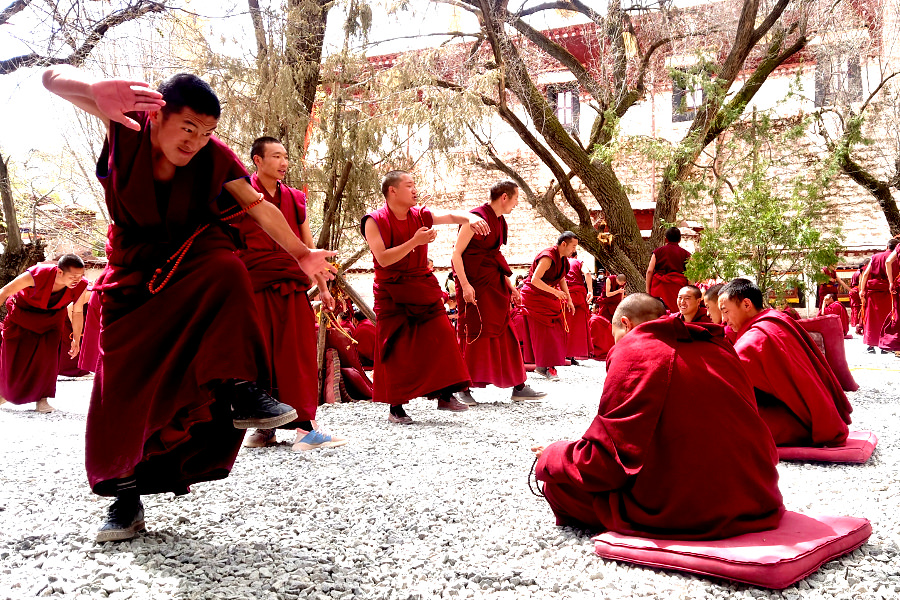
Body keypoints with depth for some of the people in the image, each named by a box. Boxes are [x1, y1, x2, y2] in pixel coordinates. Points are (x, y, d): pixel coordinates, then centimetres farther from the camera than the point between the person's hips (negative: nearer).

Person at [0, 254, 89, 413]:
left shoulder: (80, 286, -26)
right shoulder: (36, 275, -37)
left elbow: (77, 312, -8)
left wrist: (76, 340, -3)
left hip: (51, 317, 2)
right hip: (22, 312, -2)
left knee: (48, 353, -15)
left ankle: (42, 399, -5)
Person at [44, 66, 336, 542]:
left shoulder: (214, 157, -16)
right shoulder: (129, 123, -19)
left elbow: (259, 207, -8)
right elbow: (54, 77, -31)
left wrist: (301, 254, -16)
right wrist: (97, 90, -55)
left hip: (194, 252, 0)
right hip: (135, 264, 0)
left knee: (228, 271, -37)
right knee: (121, 377, -4)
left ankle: (239, 391, -33)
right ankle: (126, 494, 8)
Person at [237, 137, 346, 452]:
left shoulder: (294, 198, 15)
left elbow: (308, 248, 19)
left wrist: (323, 287, 16)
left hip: (294, 288, 3)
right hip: (255, 289, -3)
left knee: (299, 355, -1)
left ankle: (305, 424, 1)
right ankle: (264, 427, 11)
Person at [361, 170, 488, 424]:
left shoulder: (420, 216, 7)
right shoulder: (374, 221, -8)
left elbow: (450, 216, -6)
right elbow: (383, 259, -18)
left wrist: (471, 217, -28)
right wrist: (414, 242, -25)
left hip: (423, 288, 5)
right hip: (392, 294, -5)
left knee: (442, 337, -4)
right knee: (396, 350, -4)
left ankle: (445, 395, 4)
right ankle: (395, 407, 5)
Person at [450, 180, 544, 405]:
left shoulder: (500, 221, 13)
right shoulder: (476, 218, -13)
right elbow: (456, 254, -16)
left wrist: (510, 287, 16)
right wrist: (465, 285, -24)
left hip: (494, 284, 8)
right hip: (474, 285, -8)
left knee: (504, 333, 8)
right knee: (474, 333, -6)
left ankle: (518, 386, 12)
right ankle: (464, 388, 3)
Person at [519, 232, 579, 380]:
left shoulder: (563, 259, 7)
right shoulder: (548, 257, -23)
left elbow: (561, 280, 20)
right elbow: (535, 280, -28)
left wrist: (569, 300, 12)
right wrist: (555, 292, -27)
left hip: (549, 297, 9)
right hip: (534, 296, -9)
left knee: (556, 331, 4)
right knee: (542, 332, -9)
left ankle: (543, 366, 9)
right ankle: (546, 367, -6)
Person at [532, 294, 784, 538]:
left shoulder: (633, 349, -8)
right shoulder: (718, 346, 11)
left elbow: (607, 462, -11)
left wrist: (550, 456, 7)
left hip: (681, 516, -8)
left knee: (558, 483, 5)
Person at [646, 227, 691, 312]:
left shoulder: (658, 251, 10)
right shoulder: (685, 254, 8)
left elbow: (649, 271, 3)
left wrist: (648, 291, 6)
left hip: (659, 285, 1)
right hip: (678, 287, 0)